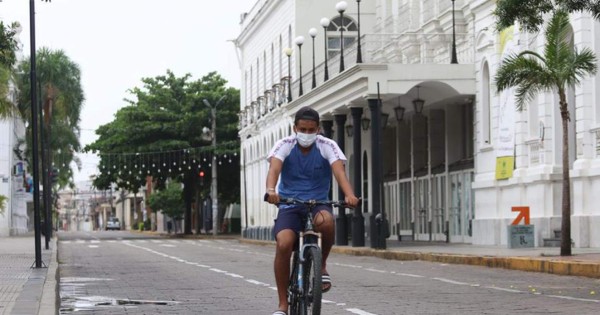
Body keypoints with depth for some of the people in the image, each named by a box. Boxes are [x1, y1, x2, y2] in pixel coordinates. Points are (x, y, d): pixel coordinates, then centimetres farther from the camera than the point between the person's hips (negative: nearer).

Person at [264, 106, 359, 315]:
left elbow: (339, 171, -21)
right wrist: (270, 190, -45)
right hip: (289, 205, 0)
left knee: (325, 221, -37)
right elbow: (274, 168, -22)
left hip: (318, 203, 0)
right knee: (283, 244, -26)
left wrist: (349, 195, -41)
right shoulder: (285, 145, -4)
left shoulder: (327, 146, -4)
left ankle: (322, 265, -7)